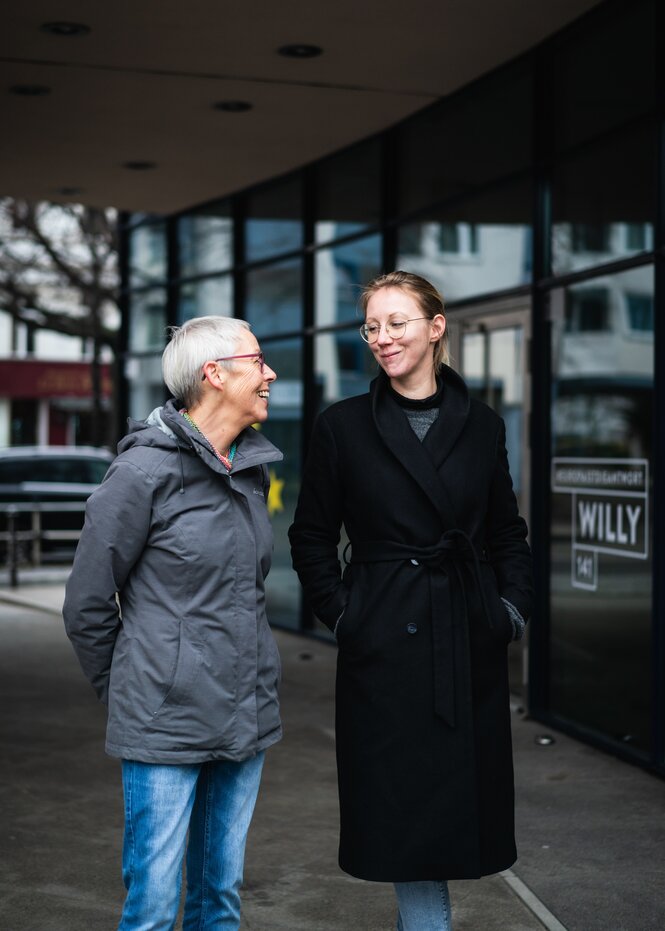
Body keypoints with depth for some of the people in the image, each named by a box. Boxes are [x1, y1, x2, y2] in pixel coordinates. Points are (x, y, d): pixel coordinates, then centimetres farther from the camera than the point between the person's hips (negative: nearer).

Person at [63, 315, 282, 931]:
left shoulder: (254, 468, 9)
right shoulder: (146, 471, -12)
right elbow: (88, 603, -5)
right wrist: (124, 695, 5)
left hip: (246, 717, 6)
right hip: (167, 728, -6)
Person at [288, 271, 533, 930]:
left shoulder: (481, 426, 7)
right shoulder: (342, 426, 0)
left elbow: (508, 533, 14)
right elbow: (311, 535, 5)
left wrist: (514, 605, 3)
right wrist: (340, 613, -3)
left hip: (471, 646, 3)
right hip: (385, 646, -2)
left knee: (464, 797, 8)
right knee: (404, 807, 2)